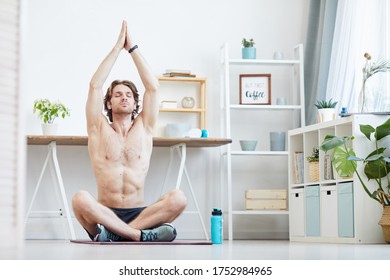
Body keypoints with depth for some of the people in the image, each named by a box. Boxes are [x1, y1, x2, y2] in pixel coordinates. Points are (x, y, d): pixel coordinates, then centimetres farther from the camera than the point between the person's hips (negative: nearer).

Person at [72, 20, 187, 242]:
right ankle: (141, 235, -35)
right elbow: (95, 85, 1)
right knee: (81, 199, -35)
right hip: (105, 213, -2)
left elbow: (153, 87, 6)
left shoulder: (144, 128, 14)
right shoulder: (99, 129, 10)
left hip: (138, 214, 2)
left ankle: (112, 234, -31)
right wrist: (118, 46, 4)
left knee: (178, 199, -29)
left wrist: (133, 48, 7)